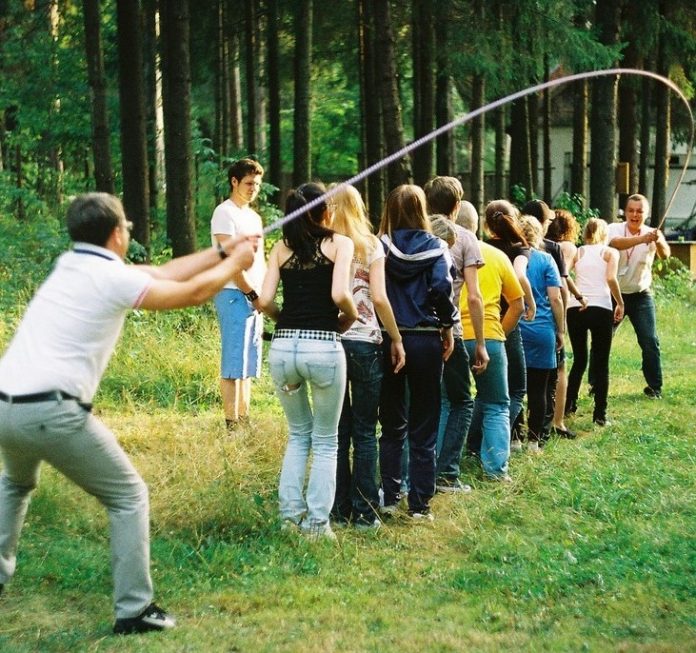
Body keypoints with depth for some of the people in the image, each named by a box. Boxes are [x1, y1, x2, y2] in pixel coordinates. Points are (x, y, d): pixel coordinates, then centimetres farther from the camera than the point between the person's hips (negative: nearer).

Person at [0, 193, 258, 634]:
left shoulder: (70, 264, 18)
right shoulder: (113, 279, -5)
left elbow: (163, 274, 23)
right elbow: (194, 293, 4)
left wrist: (221, 251, 27)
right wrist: (236, 264, 22)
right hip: (53, 411, -8)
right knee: (129, 497, 7)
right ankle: (134, 610, 6)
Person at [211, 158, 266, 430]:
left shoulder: (254, 217, 20)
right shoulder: (225, 213, -7)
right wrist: (252, 294, -14)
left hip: (254, 298, 9)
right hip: (234, 295, -9)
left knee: (248, 364, 11)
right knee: (234, 362, -8)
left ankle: (244, 418, 17)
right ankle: (231, 422, -6)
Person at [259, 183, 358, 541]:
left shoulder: (281, 248, 11)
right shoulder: (339, 243, 2)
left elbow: (265, 301, 2)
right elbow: (340, 295, -13)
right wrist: (349, 318, 6)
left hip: (282, 346, 3)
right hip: (323, 347, -3)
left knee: (298, 433, 23)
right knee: (325, 440, 13)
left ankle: (291, 513, 18)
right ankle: (317, 522, 10)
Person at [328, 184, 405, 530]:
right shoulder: (370, 245, 1)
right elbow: (379, 298, -8)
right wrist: (396, 339, 0)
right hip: (365, 342, -1)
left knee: (337, 429, 9)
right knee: (365, 431, 4)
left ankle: (340, 509, 11)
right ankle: (365, 512, 4)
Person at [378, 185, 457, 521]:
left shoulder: (380, 248, -2)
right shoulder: (434, 247, -3)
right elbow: (442, 289, -13)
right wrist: (447, 328, 0)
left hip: (388, 340, 1)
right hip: (425, 340, -1)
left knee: (391, 426, 13)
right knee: (423, 430, 6)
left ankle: (389, 498, 14)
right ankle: (419, 505, 6)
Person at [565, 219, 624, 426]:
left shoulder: (578, 252, 14)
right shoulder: (610, 252, 8)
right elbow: (611, 278, -9)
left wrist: (577, 295, 10)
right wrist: (620, 303, 0)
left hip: (575, 308, 3)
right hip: (601, 308, -3)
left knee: (579, 360, 18)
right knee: (601, 363, 5)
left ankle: (569, 405, 17)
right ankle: (600, 414, 3)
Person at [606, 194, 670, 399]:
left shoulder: (652, 234, -7)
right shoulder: (615, 229, -10)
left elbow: (665, 255, -27)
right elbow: (616, 243, -34)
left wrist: (659, 242, -50)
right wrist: (642, 239, -50)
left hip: (640, 296, 0)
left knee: (650, 342, -6)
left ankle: (654, 387, 8)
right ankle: (596, 384, 16)